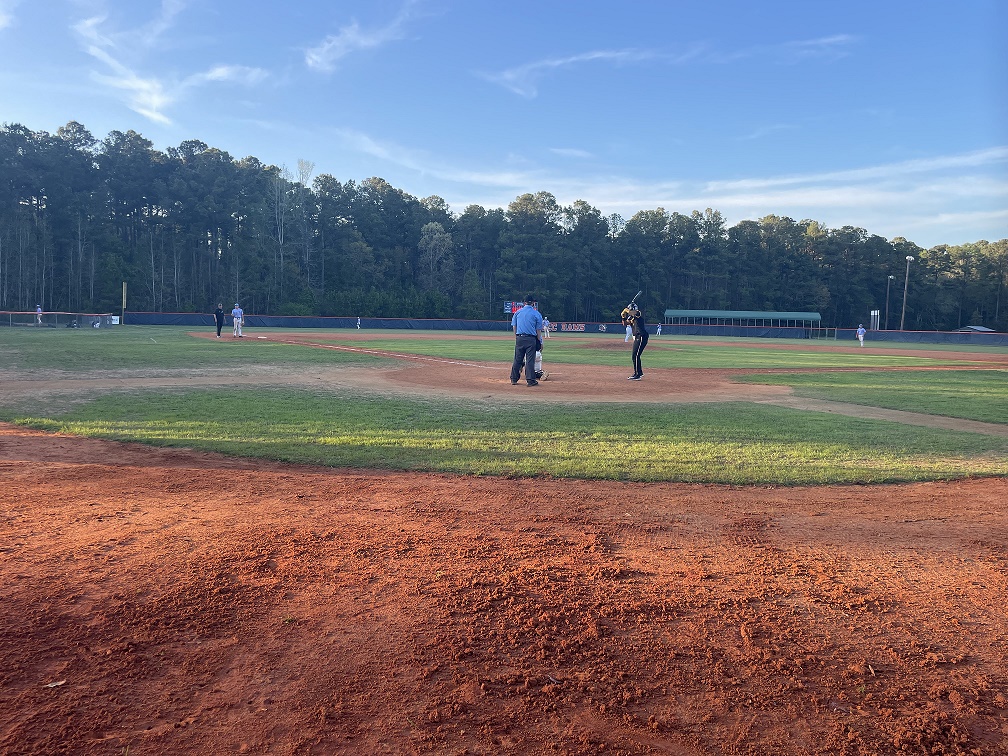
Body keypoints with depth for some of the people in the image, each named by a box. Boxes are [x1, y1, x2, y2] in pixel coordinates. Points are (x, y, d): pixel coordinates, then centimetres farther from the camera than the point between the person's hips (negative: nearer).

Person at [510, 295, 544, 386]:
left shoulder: (517, 312, 8)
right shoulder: (536, 314, 0)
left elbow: (514, 327, 9)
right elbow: (538, 330, 0)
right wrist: (539, 342, 7)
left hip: (519, 338, 3)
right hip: (531, 339, -3)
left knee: (517, 359, 10)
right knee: (530, 360, -1)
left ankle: (514, 379, 14)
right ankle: (530, 380, -1)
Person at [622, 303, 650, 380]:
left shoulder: (638, 313, -9)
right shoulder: (631, 317, 17)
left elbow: (631, 312, -30)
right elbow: (625, 324, 18)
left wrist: (626, 310, -12)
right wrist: (624, 317, 2)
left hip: (642, 337, -10)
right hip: (636, 338, 10)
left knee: (635, 355, -14)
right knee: (634, 355, 16)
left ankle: (637, 374, -13)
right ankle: (640, 372, 29)